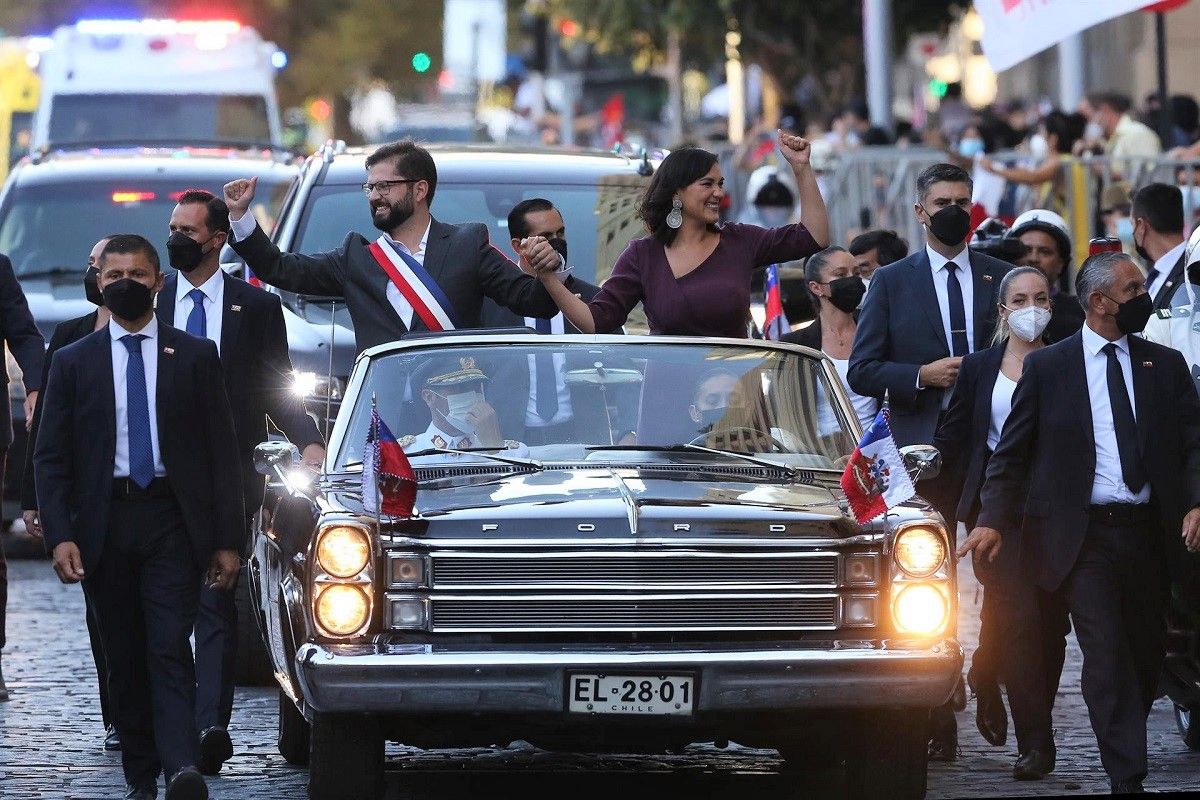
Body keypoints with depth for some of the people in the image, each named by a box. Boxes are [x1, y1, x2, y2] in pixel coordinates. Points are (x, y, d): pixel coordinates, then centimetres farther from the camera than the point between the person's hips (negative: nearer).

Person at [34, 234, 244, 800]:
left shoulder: (195, 356, 6)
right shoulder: (73, 362, 8)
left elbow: (222, 451, 6)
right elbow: (50, 458, 6)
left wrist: (227, 539, 0)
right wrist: (59, 536, -7)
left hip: (173, 522, -2)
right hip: (104, 525, 2)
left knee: (170, 647, -14)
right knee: (124, 658, 5)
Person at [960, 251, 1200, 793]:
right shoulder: (1047, 367, 4)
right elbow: (1011, 452, 5)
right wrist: (993, 520, -8)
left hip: (1149, 530, 3)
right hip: (1084, 536, -3)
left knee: (1148, 653, 8)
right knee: (1106, 655, -11)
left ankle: (1124, 745, 29)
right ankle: (1126, 777, -12)